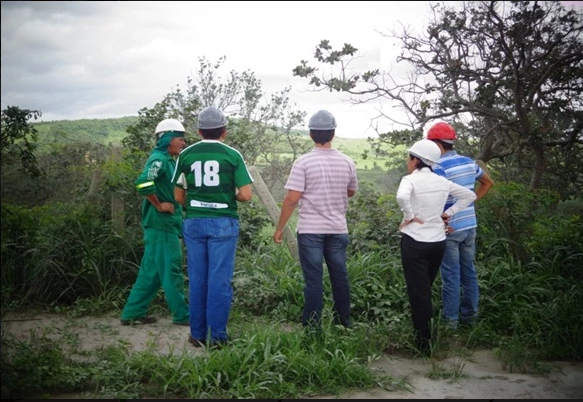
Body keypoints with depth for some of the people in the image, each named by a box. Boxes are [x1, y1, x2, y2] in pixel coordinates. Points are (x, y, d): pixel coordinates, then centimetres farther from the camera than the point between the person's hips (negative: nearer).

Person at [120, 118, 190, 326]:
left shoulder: (168, 160, 16)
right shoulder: (159, 159, -14)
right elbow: (143, 183, -29)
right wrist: (159, 205, -19)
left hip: (165, 224, 10)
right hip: (162, 224, -10)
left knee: (151, 271, 13)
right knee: (171, 270, -1)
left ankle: (133, 313, 19)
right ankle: (182, 315, 7)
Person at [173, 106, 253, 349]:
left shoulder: (186, 155, 5)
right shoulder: (232, 155, -3)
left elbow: (179, 196, 9)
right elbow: (246, 195, -6)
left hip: (194, 222, 3)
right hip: (223, 223, -2)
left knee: (197, 280, 10)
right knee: (220, 281, 2)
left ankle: (197, 335, 16)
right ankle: (217, 336, 6)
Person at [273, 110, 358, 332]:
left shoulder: (303, 162, -12)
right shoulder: (347, 162, 1)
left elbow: (291, 199, -13)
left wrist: (280, 228, -5)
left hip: (310, 230, -3)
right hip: (338, 229, 4)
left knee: (313, 279, 2)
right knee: (340, 276, 15)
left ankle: (313, 327, 7)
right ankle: (344, 322, 26)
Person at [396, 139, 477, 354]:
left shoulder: (411, 179, -11)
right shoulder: (442, 181, 7)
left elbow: (401, 197, -32)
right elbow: (469, 195, 17)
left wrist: (409, 215, -16)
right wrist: (449, 213, 12)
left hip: (415, 242, -6)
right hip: (438, 241, 6)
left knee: (418, 292, 0)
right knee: (426, 289, 20)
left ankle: (424, 343, 3)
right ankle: (426, 335, 28)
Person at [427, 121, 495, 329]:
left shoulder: (439, 167, -17)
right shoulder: (469, 162, 6)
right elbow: (488, 183, 20)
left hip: (449, 228, -7)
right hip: (470, 225, 7)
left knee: (451, 275, 2)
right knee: (469, 271, 15)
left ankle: (450, 318, 11)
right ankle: (470, 314, 25)